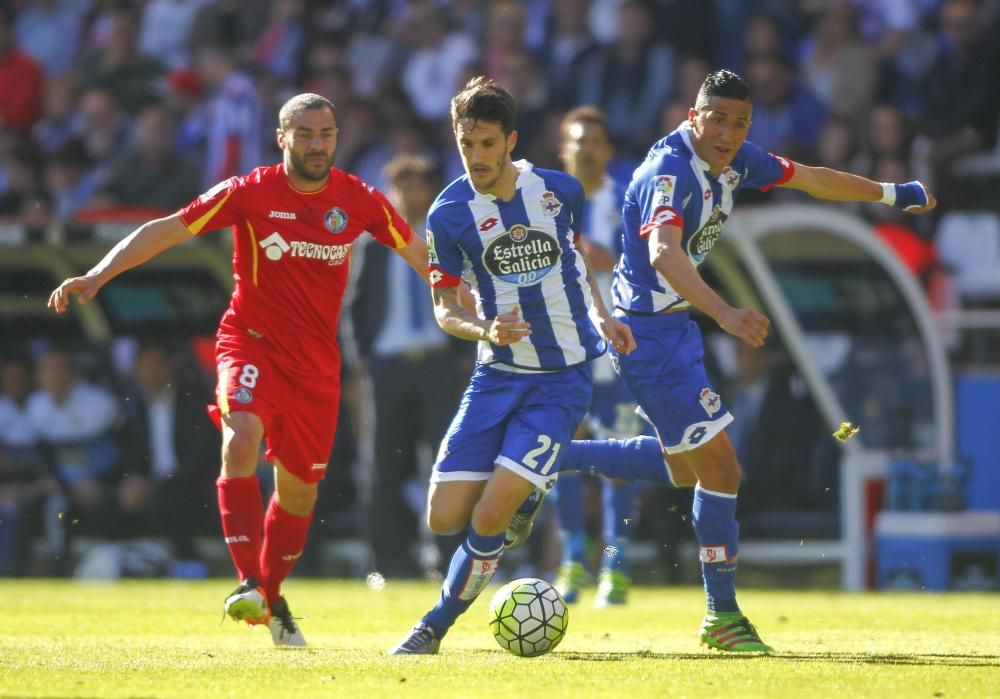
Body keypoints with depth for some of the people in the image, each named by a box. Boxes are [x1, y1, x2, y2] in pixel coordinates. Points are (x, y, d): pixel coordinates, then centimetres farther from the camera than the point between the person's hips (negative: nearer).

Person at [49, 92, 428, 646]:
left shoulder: (359, 200, -3)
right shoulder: (250, 193, -10)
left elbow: (419, 253, 11)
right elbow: (168, 230, -13)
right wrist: (98, 276, -22)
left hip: (317, 361, 3)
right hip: (251, 343, -3)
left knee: (298, 492, 8)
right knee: (241, 440, -30)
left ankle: (271, 596, 31)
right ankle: (248, 583, -31)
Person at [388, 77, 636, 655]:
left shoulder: (560, 190, -5)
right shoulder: (450, 214, -7)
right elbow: (445, 308, 0)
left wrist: (602, 317, 4)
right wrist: (485, 331, -20)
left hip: (564, 377, -2)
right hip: (497, 375, 2)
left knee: (488, 519, -14)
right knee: (444, 519, -4)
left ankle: (435, 628, 6)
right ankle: (521, 493, 29)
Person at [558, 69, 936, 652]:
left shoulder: (737, 160, 1)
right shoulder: (670, 172, -26)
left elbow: (812, 179, 17)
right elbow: (663, 252, -44)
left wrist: (892, 194, 27)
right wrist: (725, 313, -58)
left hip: (677, 323, 10)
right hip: (649, 333, -10)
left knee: (685, 465, 22)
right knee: (719, 466, -8)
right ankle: (723, 615, 3)